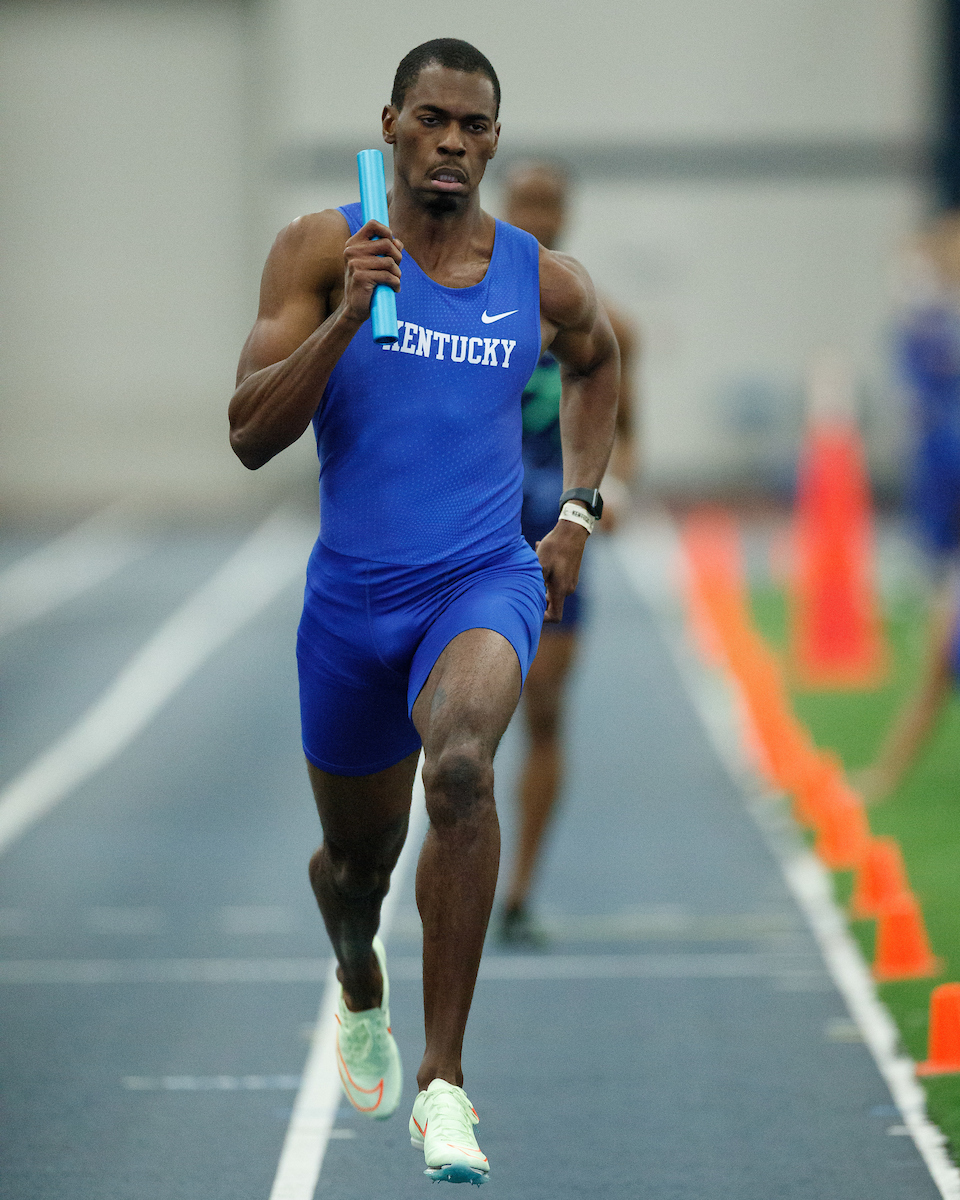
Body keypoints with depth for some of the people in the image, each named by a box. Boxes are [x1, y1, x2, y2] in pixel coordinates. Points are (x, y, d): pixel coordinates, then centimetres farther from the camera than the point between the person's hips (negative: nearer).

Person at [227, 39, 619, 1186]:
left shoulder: (544, 281, 1)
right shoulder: (321, 249, -5)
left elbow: (596, 362, 26)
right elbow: (249, 435, -13)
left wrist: (578, 509, 16)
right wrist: (349, 314, -25)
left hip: (487, 583, -1)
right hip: (352, 596, 1)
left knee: (459, 765, -33)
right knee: (356, 859, 17)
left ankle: (442, 1085, -28)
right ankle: (361, 990, 57)